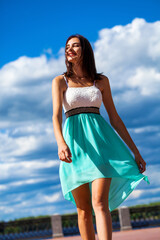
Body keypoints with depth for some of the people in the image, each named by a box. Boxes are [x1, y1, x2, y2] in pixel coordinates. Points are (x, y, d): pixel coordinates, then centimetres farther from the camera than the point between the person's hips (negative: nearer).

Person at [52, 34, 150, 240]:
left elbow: (114, 117, 14)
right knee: (83, 209, 1)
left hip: (99, 138, 0)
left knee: (100, 202, -17)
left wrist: (135, 151, 10)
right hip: (74, 142, 0)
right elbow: (56, 115, -6)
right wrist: (61, 143, -27)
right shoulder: (60, 81, 9)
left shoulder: (101, 81, 14)